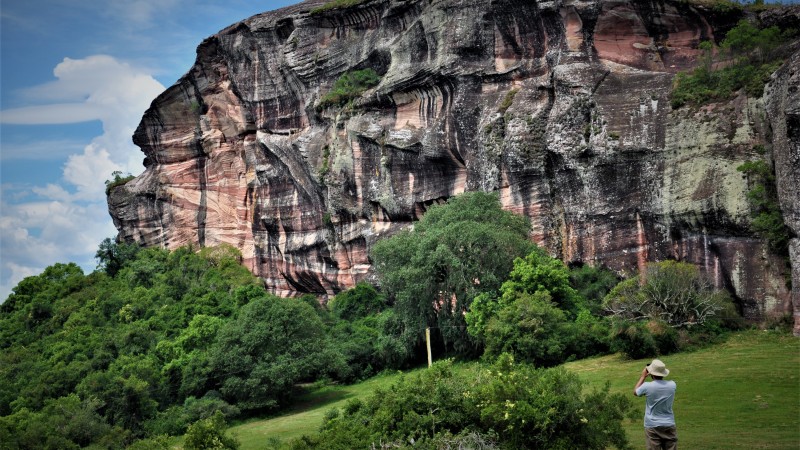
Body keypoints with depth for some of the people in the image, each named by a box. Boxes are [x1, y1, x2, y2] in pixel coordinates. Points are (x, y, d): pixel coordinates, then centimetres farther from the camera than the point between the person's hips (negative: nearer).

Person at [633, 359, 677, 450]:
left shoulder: (647, 386, -14)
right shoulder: (672, 385, -5)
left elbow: (635, 392, 8)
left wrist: (643, 376, 12)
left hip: (652, 426, -3)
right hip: (669, 425, 3)